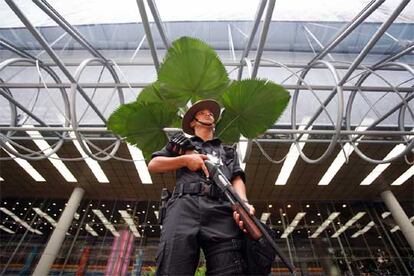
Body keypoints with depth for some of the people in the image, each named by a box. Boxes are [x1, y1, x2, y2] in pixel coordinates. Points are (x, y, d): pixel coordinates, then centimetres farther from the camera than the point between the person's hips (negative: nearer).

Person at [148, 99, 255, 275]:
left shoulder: (228, 151, 35)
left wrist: (243, 202, -7)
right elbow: (152, 165, 22)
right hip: (185, 205, 0)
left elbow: (237, 179, 18)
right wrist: (185, 159, 6)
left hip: (222, 210, 1)